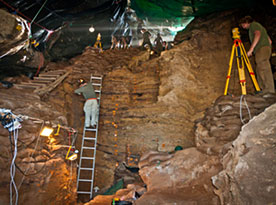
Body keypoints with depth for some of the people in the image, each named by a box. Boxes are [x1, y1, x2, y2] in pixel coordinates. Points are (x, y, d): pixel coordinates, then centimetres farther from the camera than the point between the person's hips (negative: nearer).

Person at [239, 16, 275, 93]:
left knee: (264, 69, -15)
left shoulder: (253, 24, 5)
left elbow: (258, 34, -16)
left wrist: (251, 49, -19)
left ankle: (269, 91, -20)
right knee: (259, 70, 5)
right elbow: (269, 41, 28)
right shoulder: (259, 26, 32)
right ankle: (263, 90, 1)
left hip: (262, 48, -9)